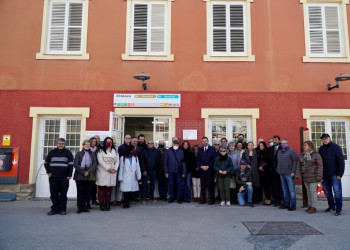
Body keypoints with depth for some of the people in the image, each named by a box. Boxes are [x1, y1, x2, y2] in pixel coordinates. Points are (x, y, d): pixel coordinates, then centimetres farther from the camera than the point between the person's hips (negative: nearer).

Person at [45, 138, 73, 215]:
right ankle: (55, 208, 15)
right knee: (54, 194, 5)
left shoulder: (68, 153, 4)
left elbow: (71, 164, 0)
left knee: (63, 194, 2)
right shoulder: (52, 152, 11)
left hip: (64, 177, -2)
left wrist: (69, 175, -8)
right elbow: (46, 163, 20)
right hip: (53, 177, 2)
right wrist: (48, 172, 8)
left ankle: (62, 209, 11)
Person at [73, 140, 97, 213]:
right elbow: (76, 165, -6)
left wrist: (88, 171, -14)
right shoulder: (79, 153, 3)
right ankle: (79, 208, 8)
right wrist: (83, 172, -13)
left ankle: (84, 207, 15)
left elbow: (95, 164, 0)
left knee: (86, 192, 6)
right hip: (79, 176, -2)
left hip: (88, 176, 2)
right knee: (80, 192, 0)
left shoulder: (92, 154, 9)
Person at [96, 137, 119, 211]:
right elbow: (100, 161, -7)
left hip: (112, 172, 3)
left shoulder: (115, 151, 17)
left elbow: (117, 161, 12)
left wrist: (115, 169, -4)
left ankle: (107, 204, 10)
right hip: (102, 171, -3)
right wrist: (108, 168, -12)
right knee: (102, 188, -3)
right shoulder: (101, 151, 4)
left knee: (109, 189, 4)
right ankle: (102, 204, 2)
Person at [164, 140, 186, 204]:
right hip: (170, 171, 0)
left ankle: (179, 198, 14)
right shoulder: (168, 151, 1)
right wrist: (166, 172, -4)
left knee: (179, 185, 3)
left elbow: (183, 162, 4)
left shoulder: (181, 152, 4)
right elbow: (165, 162, 1)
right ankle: (171, 198, 18)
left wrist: (184, 172, 0)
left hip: (179, 171, 1)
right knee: (171, 185, 5)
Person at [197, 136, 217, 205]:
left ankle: (211, 199, 5)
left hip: (209, 169, -3)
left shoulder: (212, 149, 3)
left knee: (210, 184, -2)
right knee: (203, 184, 4)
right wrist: (201, 166, -5)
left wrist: (208, 166, -9)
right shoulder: (200, 149, 12)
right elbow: (197, 159, 10)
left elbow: (214, 159, -2)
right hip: (202, 170, 3)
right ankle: (203, 199, 11)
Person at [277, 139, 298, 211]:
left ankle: (293, 205, 2)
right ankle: (286, 204, 20)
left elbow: (295, 161, -10)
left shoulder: (291, 151, -4)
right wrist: (278, 169, 12)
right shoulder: (279, 152, 17)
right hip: (281, 174, 7)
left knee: (291, 190, -4)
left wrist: (293, 172, -16)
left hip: (289, 173, -7)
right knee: (285, 190, 12)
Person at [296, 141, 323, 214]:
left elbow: (320, 166, -10)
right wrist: (298, 175, 0)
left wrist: (319, 177, -14)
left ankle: (313, 207, 4)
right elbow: (298, 166, 9)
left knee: (313, 191, -4)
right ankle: (309, 206, 19)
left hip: (313, 176, -5)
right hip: (305, 177, 5)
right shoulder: (301, 155, 8)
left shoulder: (316, 155, -7)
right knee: (308, 191, 10)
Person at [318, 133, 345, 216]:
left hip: (334, 174, -5)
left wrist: (340, 174, -14)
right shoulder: (321, 149, 9)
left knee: (337, 192, -3)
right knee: (328, 192, 11)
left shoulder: (336, 148, -4)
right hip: (325, 175, 5)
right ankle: (331, 206, 24)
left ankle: (338, 209, 3)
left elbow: (341, 161, -8)